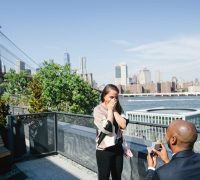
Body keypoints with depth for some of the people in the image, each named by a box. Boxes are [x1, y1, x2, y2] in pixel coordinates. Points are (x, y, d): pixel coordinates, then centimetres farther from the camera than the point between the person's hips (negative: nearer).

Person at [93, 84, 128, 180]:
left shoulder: (118, 107, 0)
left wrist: (114, 110, -13)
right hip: (104, 150, -5)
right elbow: (107, 128, -24)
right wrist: (110, 110, -17)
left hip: (117, 148, 5)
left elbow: (123, 125, -11)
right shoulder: (98, 109, -14)